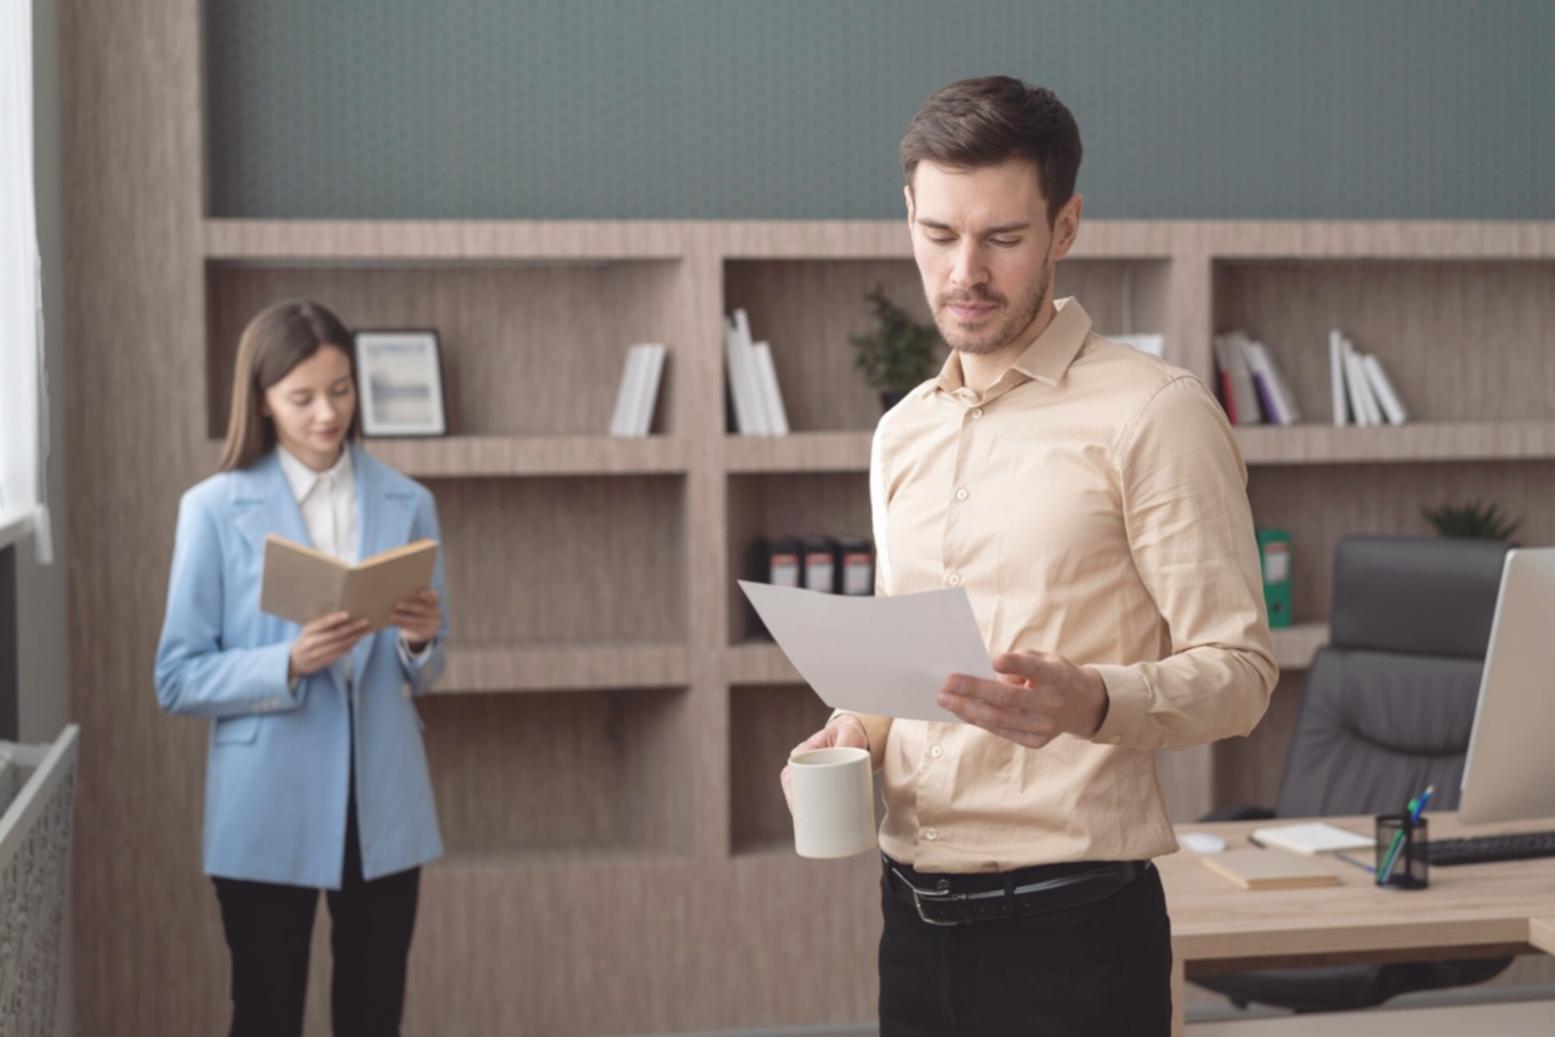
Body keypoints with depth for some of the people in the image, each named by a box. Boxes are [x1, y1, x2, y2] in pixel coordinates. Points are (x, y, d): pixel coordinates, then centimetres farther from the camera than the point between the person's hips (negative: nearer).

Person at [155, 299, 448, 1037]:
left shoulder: (407, 504, 3)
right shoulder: (216, 509, -6)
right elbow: (178, 680, -7)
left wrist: (419, 642, -12)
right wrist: (290, 663, -23)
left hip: (384, 807, 3)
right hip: (269, 811, -2)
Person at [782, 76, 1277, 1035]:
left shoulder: (1156, 414, -7)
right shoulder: (904, 434, 13)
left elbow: (1238, 669, -11)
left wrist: (1091, 703, -28)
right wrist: (851, 734, 2)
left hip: (1069, 921, -6)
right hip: (915, 913, 6)